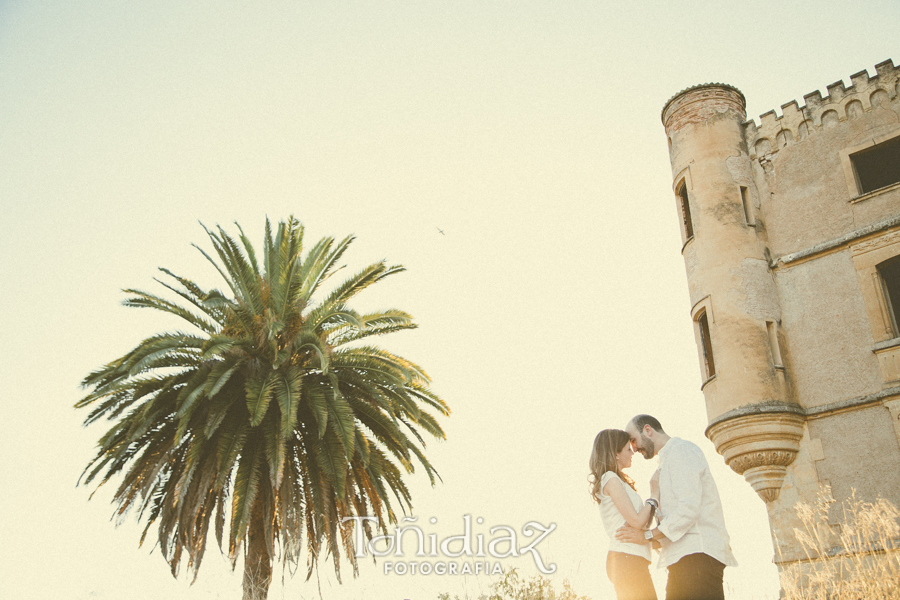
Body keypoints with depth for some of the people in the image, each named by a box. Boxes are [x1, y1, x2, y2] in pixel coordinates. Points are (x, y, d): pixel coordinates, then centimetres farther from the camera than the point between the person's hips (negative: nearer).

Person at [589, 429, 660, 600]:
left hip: (622, 560, 9)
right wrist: (654, 497, -1)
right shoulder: (611, 480, -8)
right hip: (628, 558, -9)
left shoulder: (614, 480, 21)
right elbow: (637, 522, -13)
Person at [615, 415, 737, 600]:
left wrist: (647, 535, -12)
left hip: (697, 553, -10)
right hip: (684, 558, 10)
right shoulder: (669, 460, 28)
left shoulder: (681, 449, -4)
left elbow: (689, 508, -16)